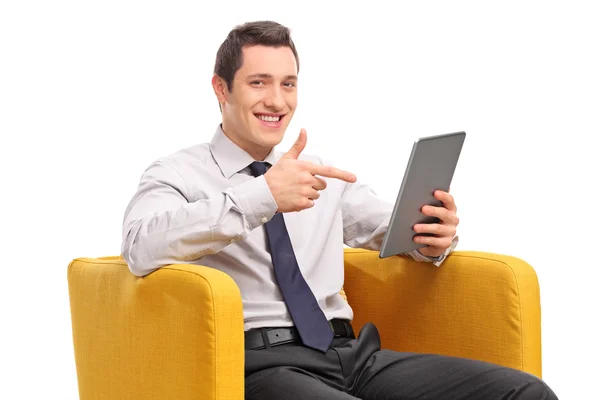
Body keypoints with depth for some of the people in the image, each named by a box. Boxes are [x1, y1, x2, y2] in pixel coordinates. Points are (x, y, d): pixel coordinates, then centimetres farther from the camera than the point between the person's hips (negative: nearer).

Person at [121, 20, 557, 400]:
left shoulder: (321, 174, 23)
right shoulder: (178, 175, 4)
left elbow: (402, 229, 23)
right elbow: (141, 248, -17)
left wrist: (434, 239, -2)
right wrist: (261, 196, -25)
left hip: (351, 352, 6)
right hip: (261, 363, -6)